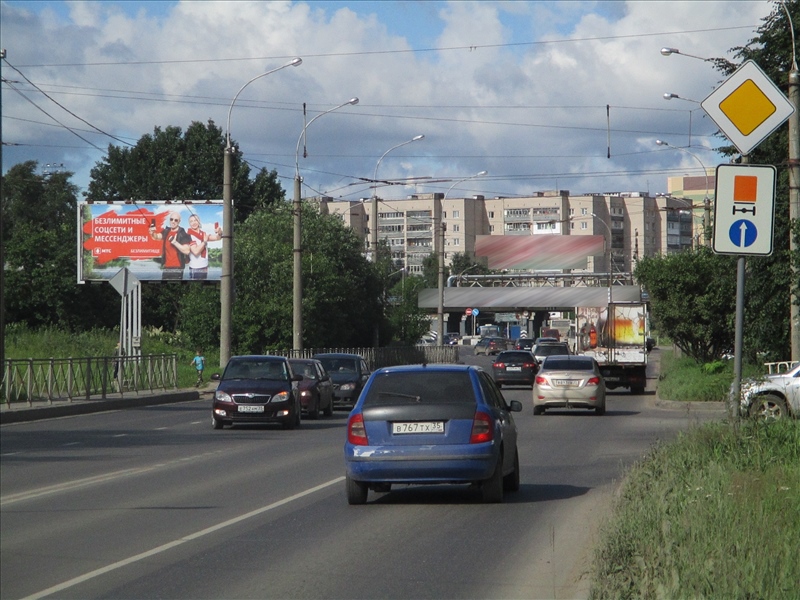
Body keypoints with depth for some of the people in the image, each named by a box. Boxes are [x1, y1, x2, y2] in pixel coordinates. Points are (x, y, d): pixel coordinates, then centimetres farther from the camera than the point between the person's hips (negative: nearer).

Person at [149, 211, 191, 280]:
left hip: (177, 269, -6)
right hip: (165, 268, 6)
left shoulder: (183, 234, -9)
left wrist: (175, 242, -24)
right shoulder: (166, 232, 11)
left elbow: (186, 251, -16)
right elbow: (157, 237, -4)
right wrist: (152, 233, -27)